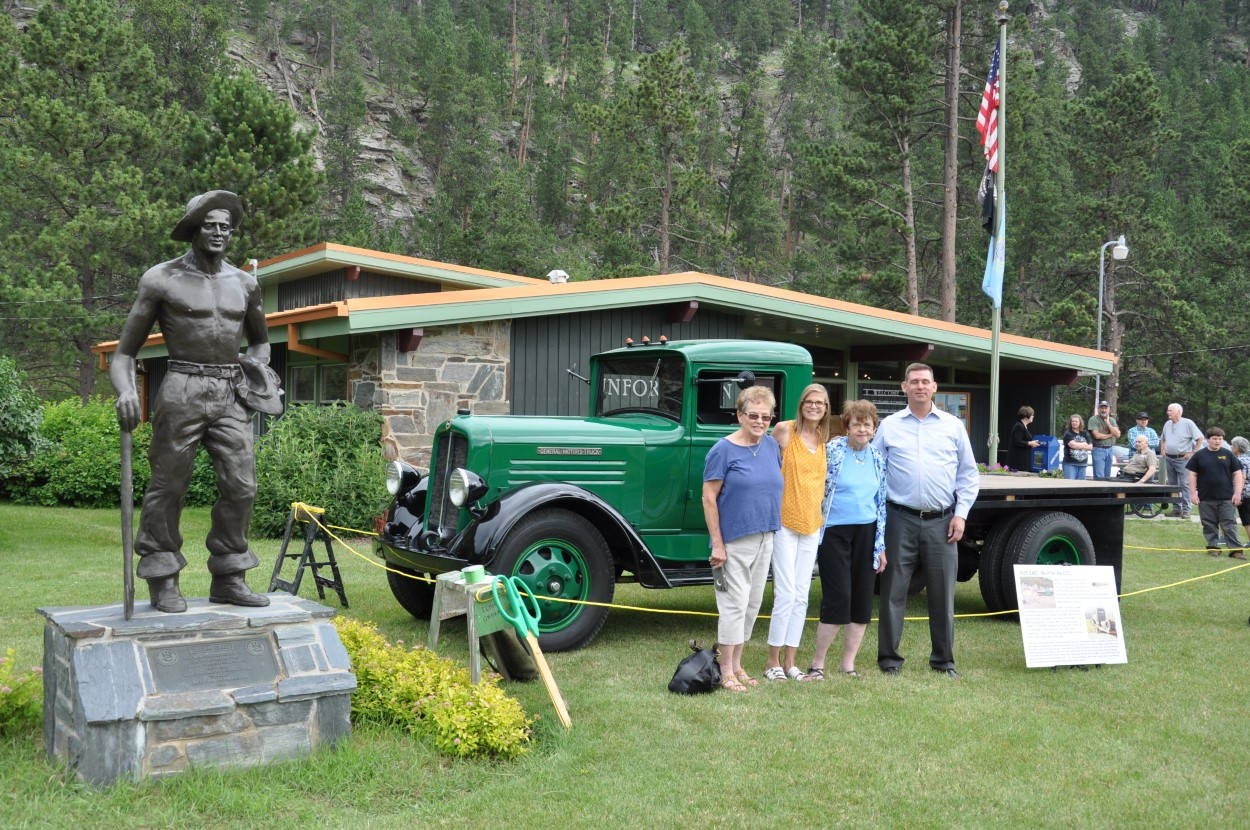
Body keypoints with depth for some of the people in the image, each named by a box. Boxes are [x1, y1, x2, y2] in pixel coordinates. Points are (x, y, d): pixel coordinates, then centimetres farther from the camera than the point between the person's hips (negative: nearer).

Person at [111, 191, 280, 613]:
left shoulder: (244, 283, 13)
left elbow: (260, 338, 31)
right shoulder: (162, 280, 0)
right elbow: (124, 352, 1)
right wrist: (126, 391, -18)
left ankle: (228, 578, 9)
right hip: (183, 391, -4)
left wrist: (259, 365, 8)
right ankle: (162, 581, 10)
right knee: (168, 486, -1)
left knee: (241, 485, -2)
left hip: (231, 394, 4)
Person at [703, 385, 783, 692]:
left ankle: (737, 665, 22)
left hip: (764, 539, 7)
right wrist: (717, 544, -16)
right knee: (734, 603, -5)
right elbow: (709, 498, -12)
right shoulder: (723, 450, -11)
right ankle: (727, 673, 4)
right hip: (733, 541, -6)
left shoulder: (772, 445, 7)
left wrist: (775, 530, 15)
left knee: (753, 603, 11)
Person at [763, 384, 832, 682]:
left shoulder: (823, 439, 10)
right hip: (786, 522, -6)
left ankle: (790, 662, 16)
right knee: (786, 594, -9)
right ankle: (773, 662, 3)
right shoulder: (785, 430, -9)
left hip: (812, 524, 7)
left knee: (801, 596, 9)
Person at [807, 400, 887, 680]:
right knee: (838, 597, -9)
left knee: (863, 600, 6)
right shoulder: (832, 450, -5)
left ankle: (848, 663, 18)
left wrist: (881, 545, 11)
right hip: (834, 532, -5)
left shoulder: (878, 458, 9)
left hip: (866, 533, 5)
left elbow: (881, 502, 13)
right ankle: (817, 663, 4)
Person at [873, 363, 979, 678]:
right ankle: (889, 658, 12)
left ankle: (943, 659, 17)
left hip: (941, 522, 1)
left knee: (943, 593, 5)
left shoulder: (953, 426, 9)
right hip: (901, 519, -1)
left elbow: (968, 474, 11)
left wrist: (961, 514, 2)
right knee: (893, 592, 2)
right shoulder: (889, 427, 7)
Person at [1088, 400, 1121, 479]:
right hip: (1098, 449, -6)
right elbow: (1097, 435, -16)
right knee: (1099, 477, -11)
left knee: (1107, 476, 10)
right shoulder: (1093, 420, -7)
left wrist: (1108, 423, -7)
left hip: (1109, 449, 6)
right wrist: (1110, 435, -4)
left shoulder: (1112, 420, 10)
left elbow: (1117, 434, -1)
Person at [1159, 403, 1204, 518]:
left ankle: (1186, 509, -8)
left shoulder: (1188, 423, -6)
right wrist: (1162, 449, 13)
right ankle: (1176, 508, 16)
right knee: (1172, 485, 9)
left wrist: (1193, 452, -9)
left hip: (1182, 459, -7)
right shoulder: (1167, 424, 13)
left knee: (1184, 485, -9)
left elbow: (1200, 438, -6)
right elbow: (1162, 439, 29)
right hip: (1168, 459, 7)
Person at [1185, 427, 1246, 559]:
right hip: (1206, 498, 1)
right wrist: (1193, 493, -2)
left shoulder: (1228, 454, 3)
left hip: (1227, 498, -1)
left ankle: (1235, 549, -2)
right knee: (1210, 525, 8)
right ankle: (1213, 547, 19)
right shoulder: (1199, 455, 3)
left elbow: (1238, 474, 5)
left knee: (1230, 525, -3)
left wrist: (1237, 493, -3)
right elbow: (1192, 475, 5)